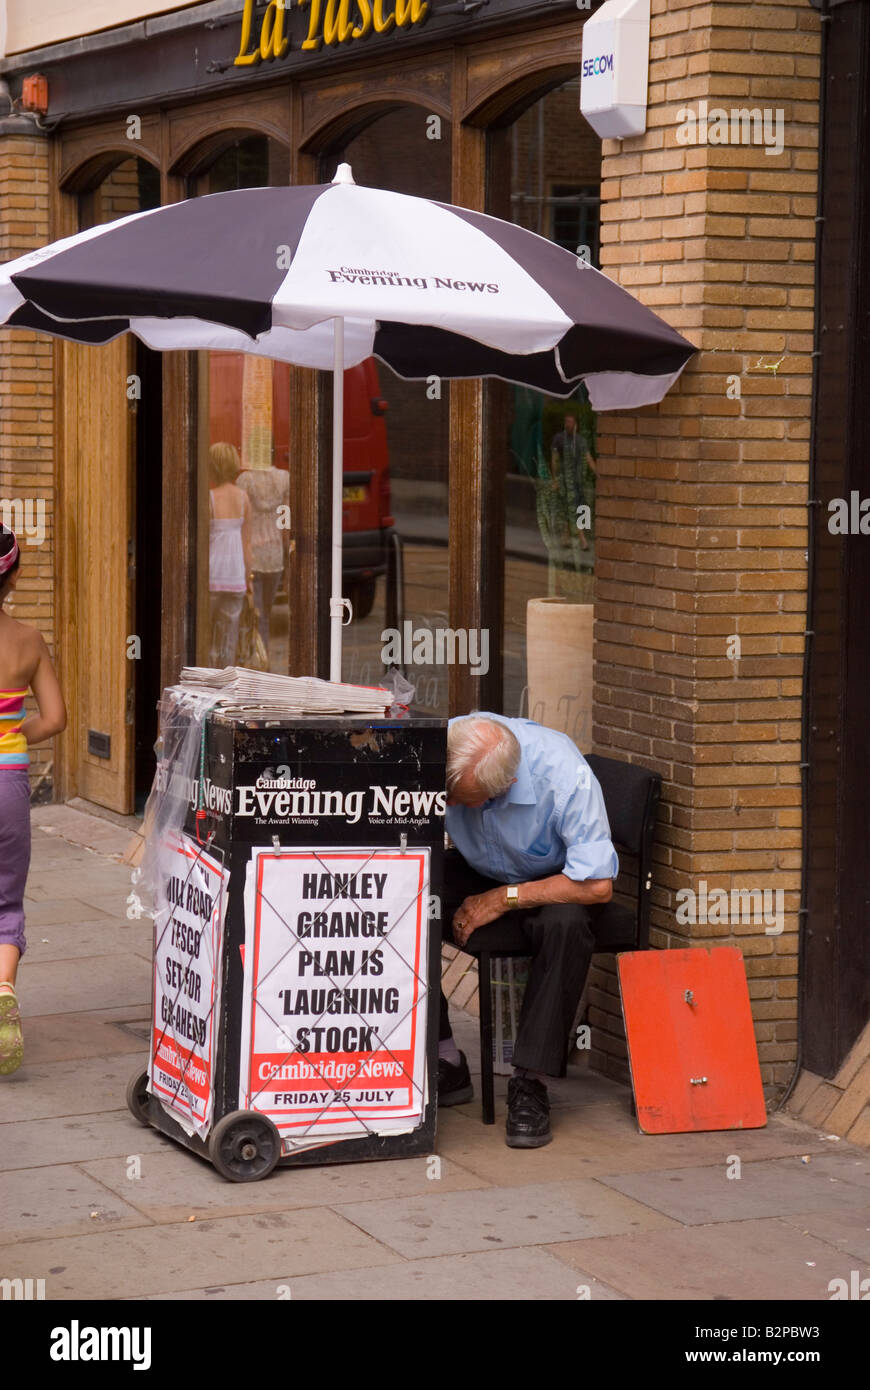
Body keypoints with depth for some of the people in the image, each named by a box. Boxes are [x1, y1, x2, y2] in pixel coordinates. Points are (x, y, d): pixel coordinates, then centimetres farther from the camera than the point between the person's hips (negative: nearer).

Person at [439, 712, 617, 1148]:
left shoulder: (566, 776, -32)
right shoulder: (438, 748, -26)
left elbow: (598, 885, -29)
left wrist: (504, 899, -26)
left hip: (549, 883, -3)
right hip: (476, 873, 3)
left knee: (566, 924, -38)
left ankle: (529, 1083, -26)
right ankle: (444, 1063, -13)